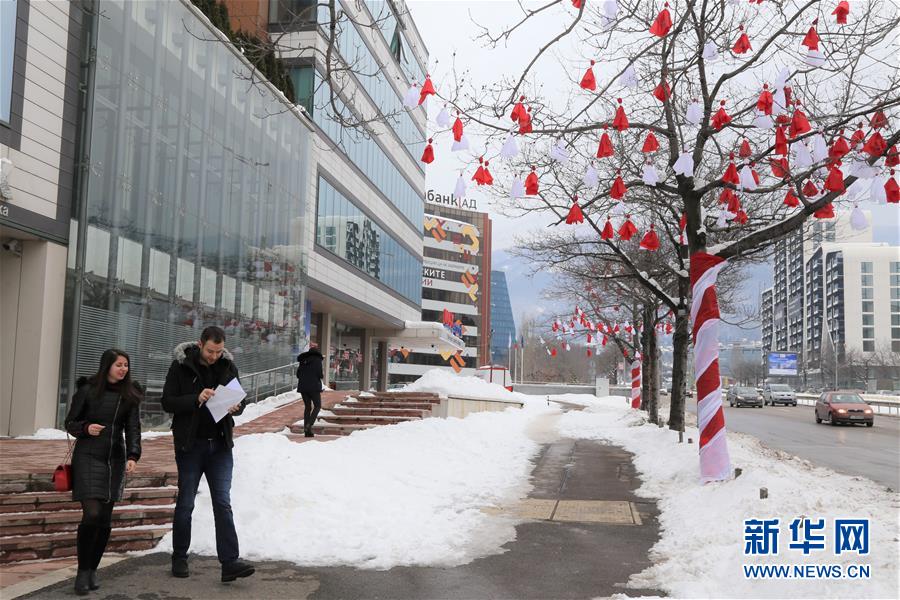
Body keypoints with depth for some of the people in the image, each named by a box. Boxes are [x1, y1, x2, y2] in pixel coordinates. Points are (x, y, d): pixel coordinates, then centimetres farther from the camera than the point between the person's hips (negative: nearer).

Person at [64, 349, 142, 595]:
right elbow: (70, 422, 2)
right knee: (92, 514, -14)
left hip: (115, 460, 3)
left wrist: (133, 456, -15)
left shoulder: (130, 395, 4)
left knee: (105, 519, 4)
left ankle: (93, 569, 19)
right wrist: (86, 428, -20)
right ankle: (82, 571, 1)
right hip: (88, 457, -3)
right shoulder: (87, 390, -4)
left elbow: (133, 428, 0)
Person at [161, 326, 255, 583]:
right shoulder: (181, 366, -5)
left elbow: (239, 400, 12)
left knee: (223, 503, -3)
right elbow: (167, 402, -9)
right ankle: (179, 558, 23)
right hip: (190, 444, -2)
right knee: (185, 503, 9)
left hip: (220, 445, 2)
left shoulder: (228, 366, 5)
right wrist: (196, 399, -24)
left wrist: (236, 407, -12)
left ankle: (230, 562, -7)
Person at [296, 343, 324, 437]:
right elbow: (319, 374, -12)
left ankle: (307, 431, 7)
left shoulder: (303, 360, 12)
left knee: (307, 407, 11)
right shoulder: (317, 359, -4)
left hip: (303, 387, 5)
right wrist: (322, 376, 9)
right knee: (317, 406, 6)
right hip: (314, 386, -5)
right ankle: (309, 425, -15)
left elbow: (298, 374, 11)